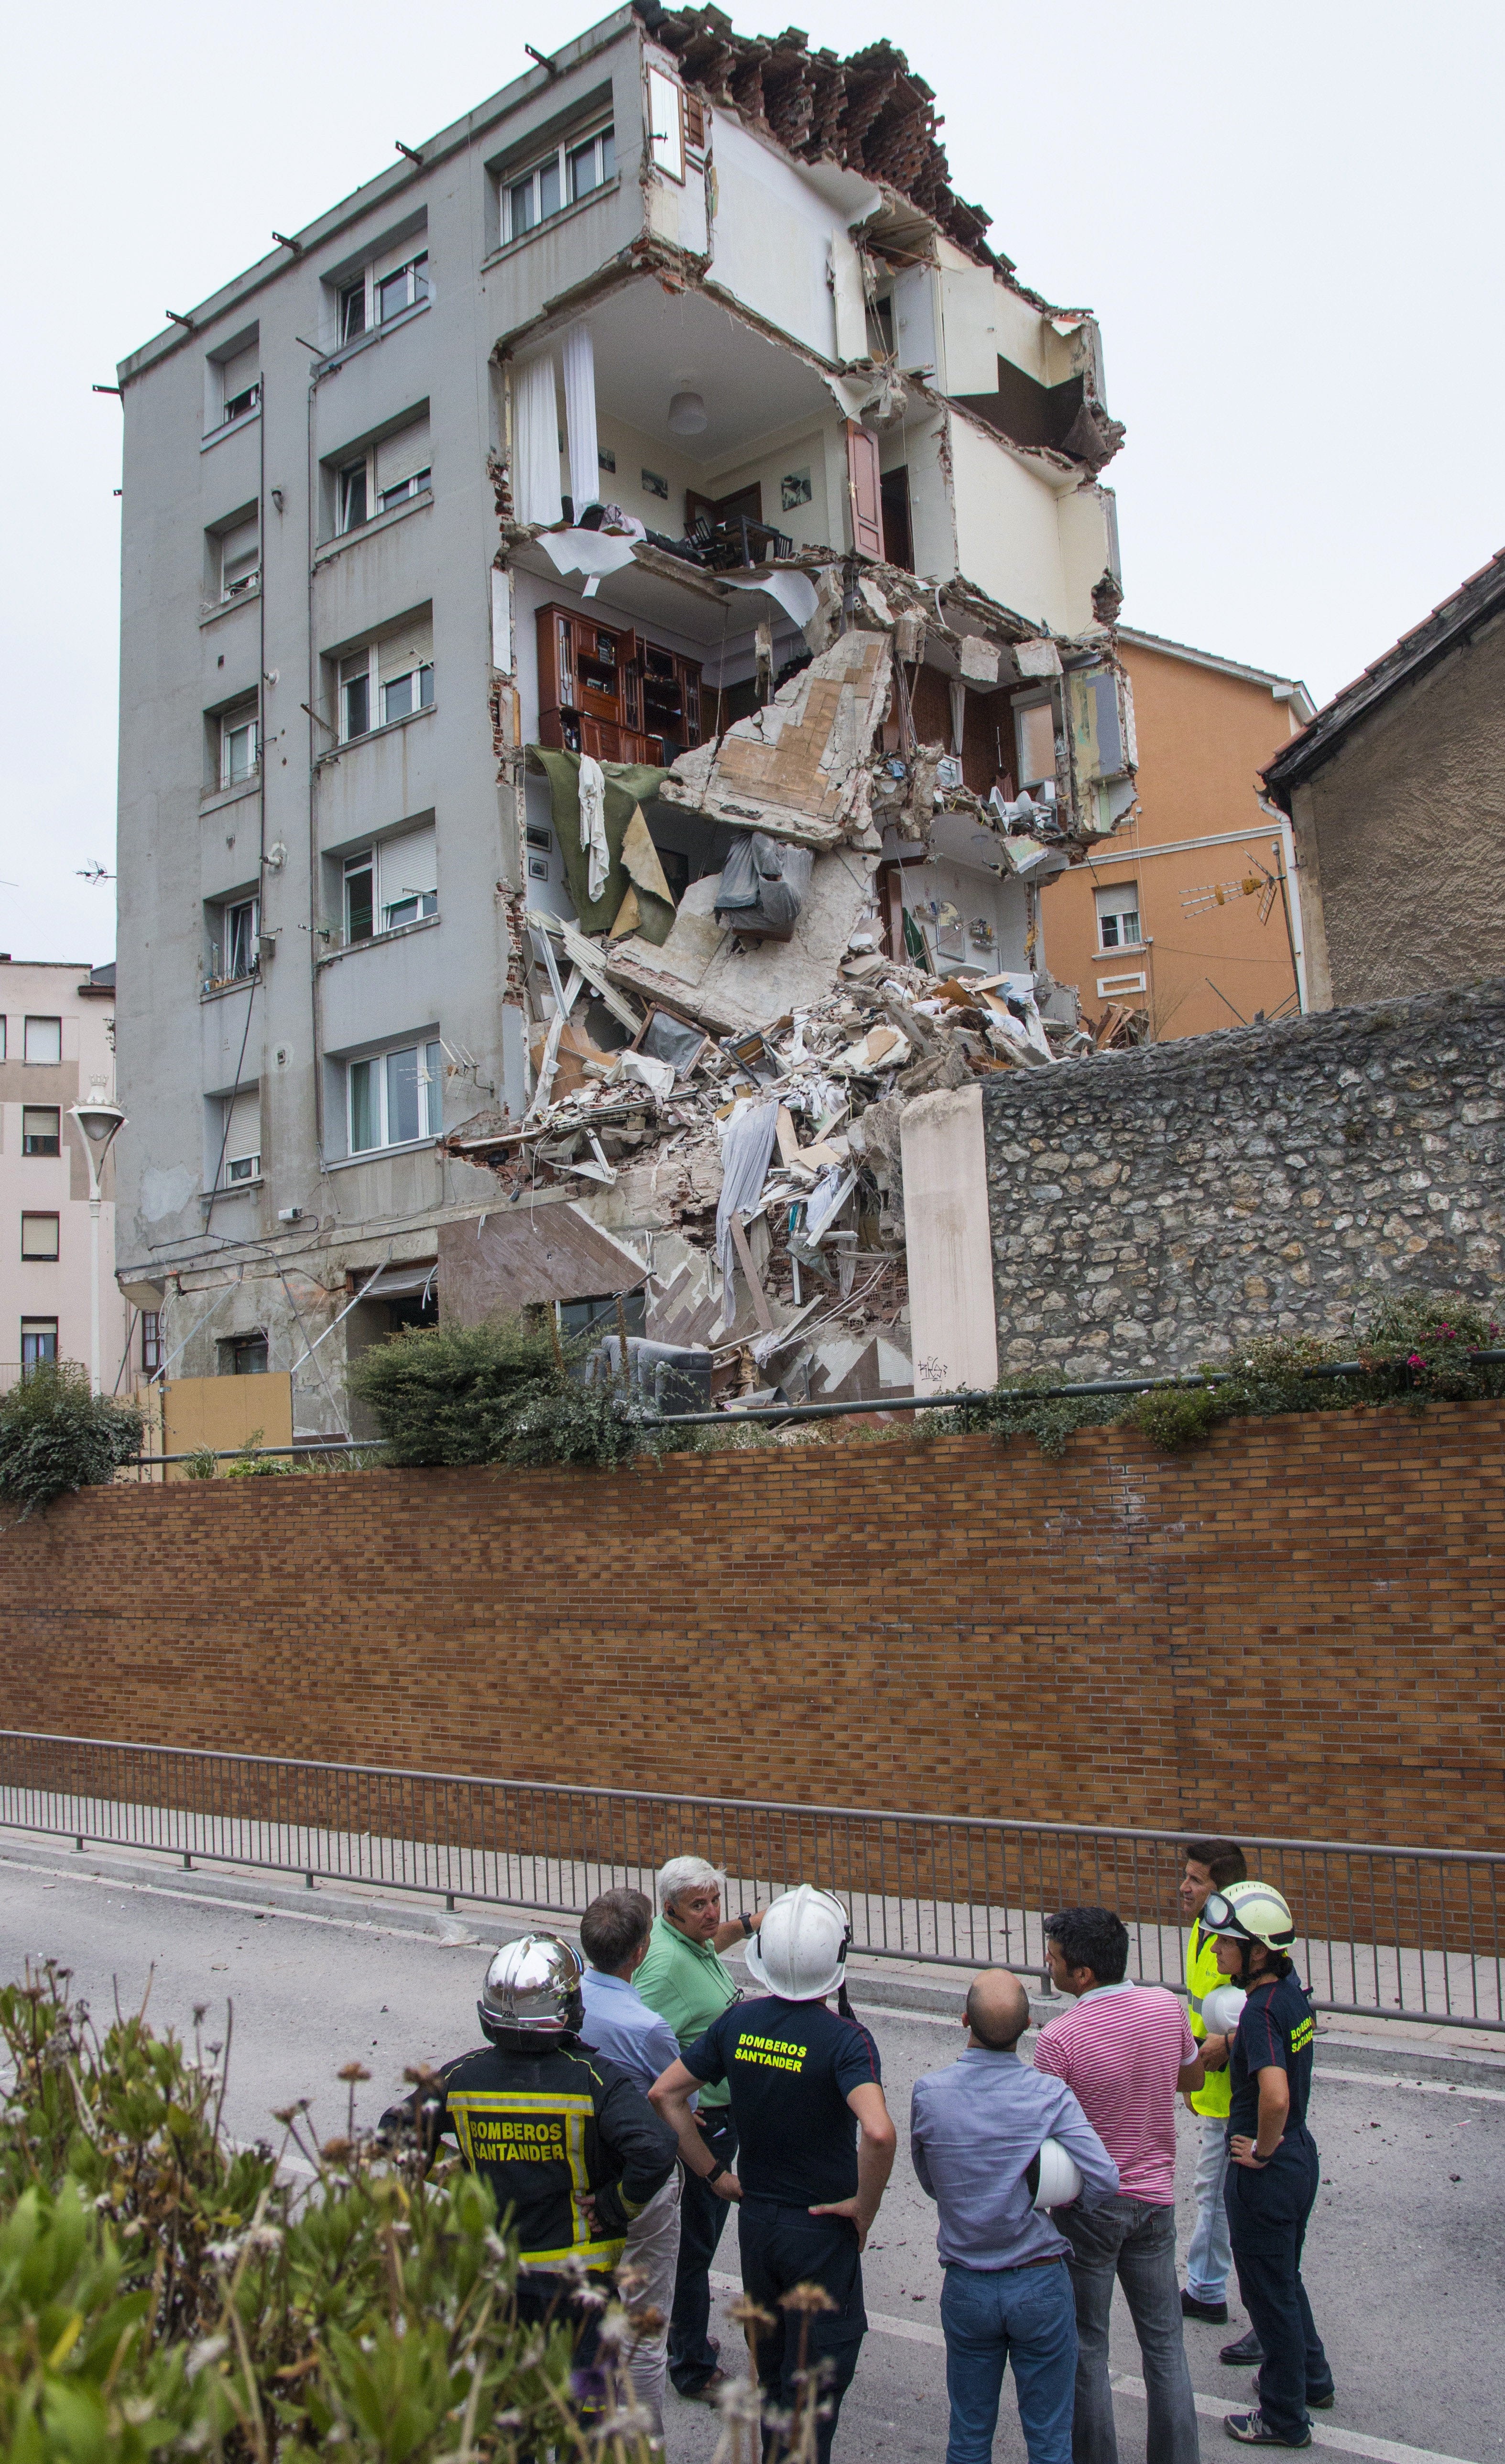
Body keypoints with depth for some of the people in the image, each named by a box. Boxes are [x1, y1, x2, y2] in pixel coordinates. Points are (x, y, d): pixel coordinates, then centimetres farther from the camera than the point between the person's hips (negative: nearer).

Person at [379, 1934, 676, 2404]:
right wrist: (613, 2208, -16)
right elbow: (654, 2153, -31)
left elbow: (395, 2134, 1)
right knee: (584, 2402, 12)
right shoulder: (593, 2079, -21)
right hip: (579, 2277, -3)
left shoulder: (462, 2078, -10)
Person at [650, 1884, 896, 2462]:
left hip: (755, 2220, 5)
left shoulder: (738, 2022, -6)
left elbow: (664, 2095, -1)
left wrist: (716, 2175, 3)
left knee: (772, 2376, 25)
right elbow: (878, 2132, -38)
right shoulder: (844, 2039, -23)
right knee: (814, 2392, 11)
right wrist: (864, 2205, -21)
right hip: (822, 2230, -5)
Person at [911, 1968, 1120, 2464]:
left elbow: (931, 2184, -1)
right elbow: (1104, 2181, -21)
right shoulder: (1050, 2095, -17)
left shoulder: (928, 2094, -13)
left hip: (966, 2288, 1)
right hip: (1041, 2284, -1)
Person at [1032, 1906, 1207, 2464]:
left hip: (1088, 2205, -4)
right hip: (1154, 2198, 5)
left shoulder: (1060, 2039, -25)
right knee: (1164, 2341, 18)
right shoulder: (1167, 2007, -9)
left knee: (1086, 2348, 13)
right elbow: (1192, 2078, 9)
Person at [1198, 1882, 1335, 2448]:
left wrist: (1262, 2150, -26)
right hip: (1299, 2152, 9)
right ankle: (1311, 2379, 45)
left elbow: (1275, 2095, -42)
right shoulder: (1291, 1988, -3)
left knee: (1269, 2291, 10)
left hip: (1265, 2172, -8)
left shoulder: (1260, 2014, -29)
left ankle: (1285, 2418, 27)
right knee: (1284, 2278, 27)